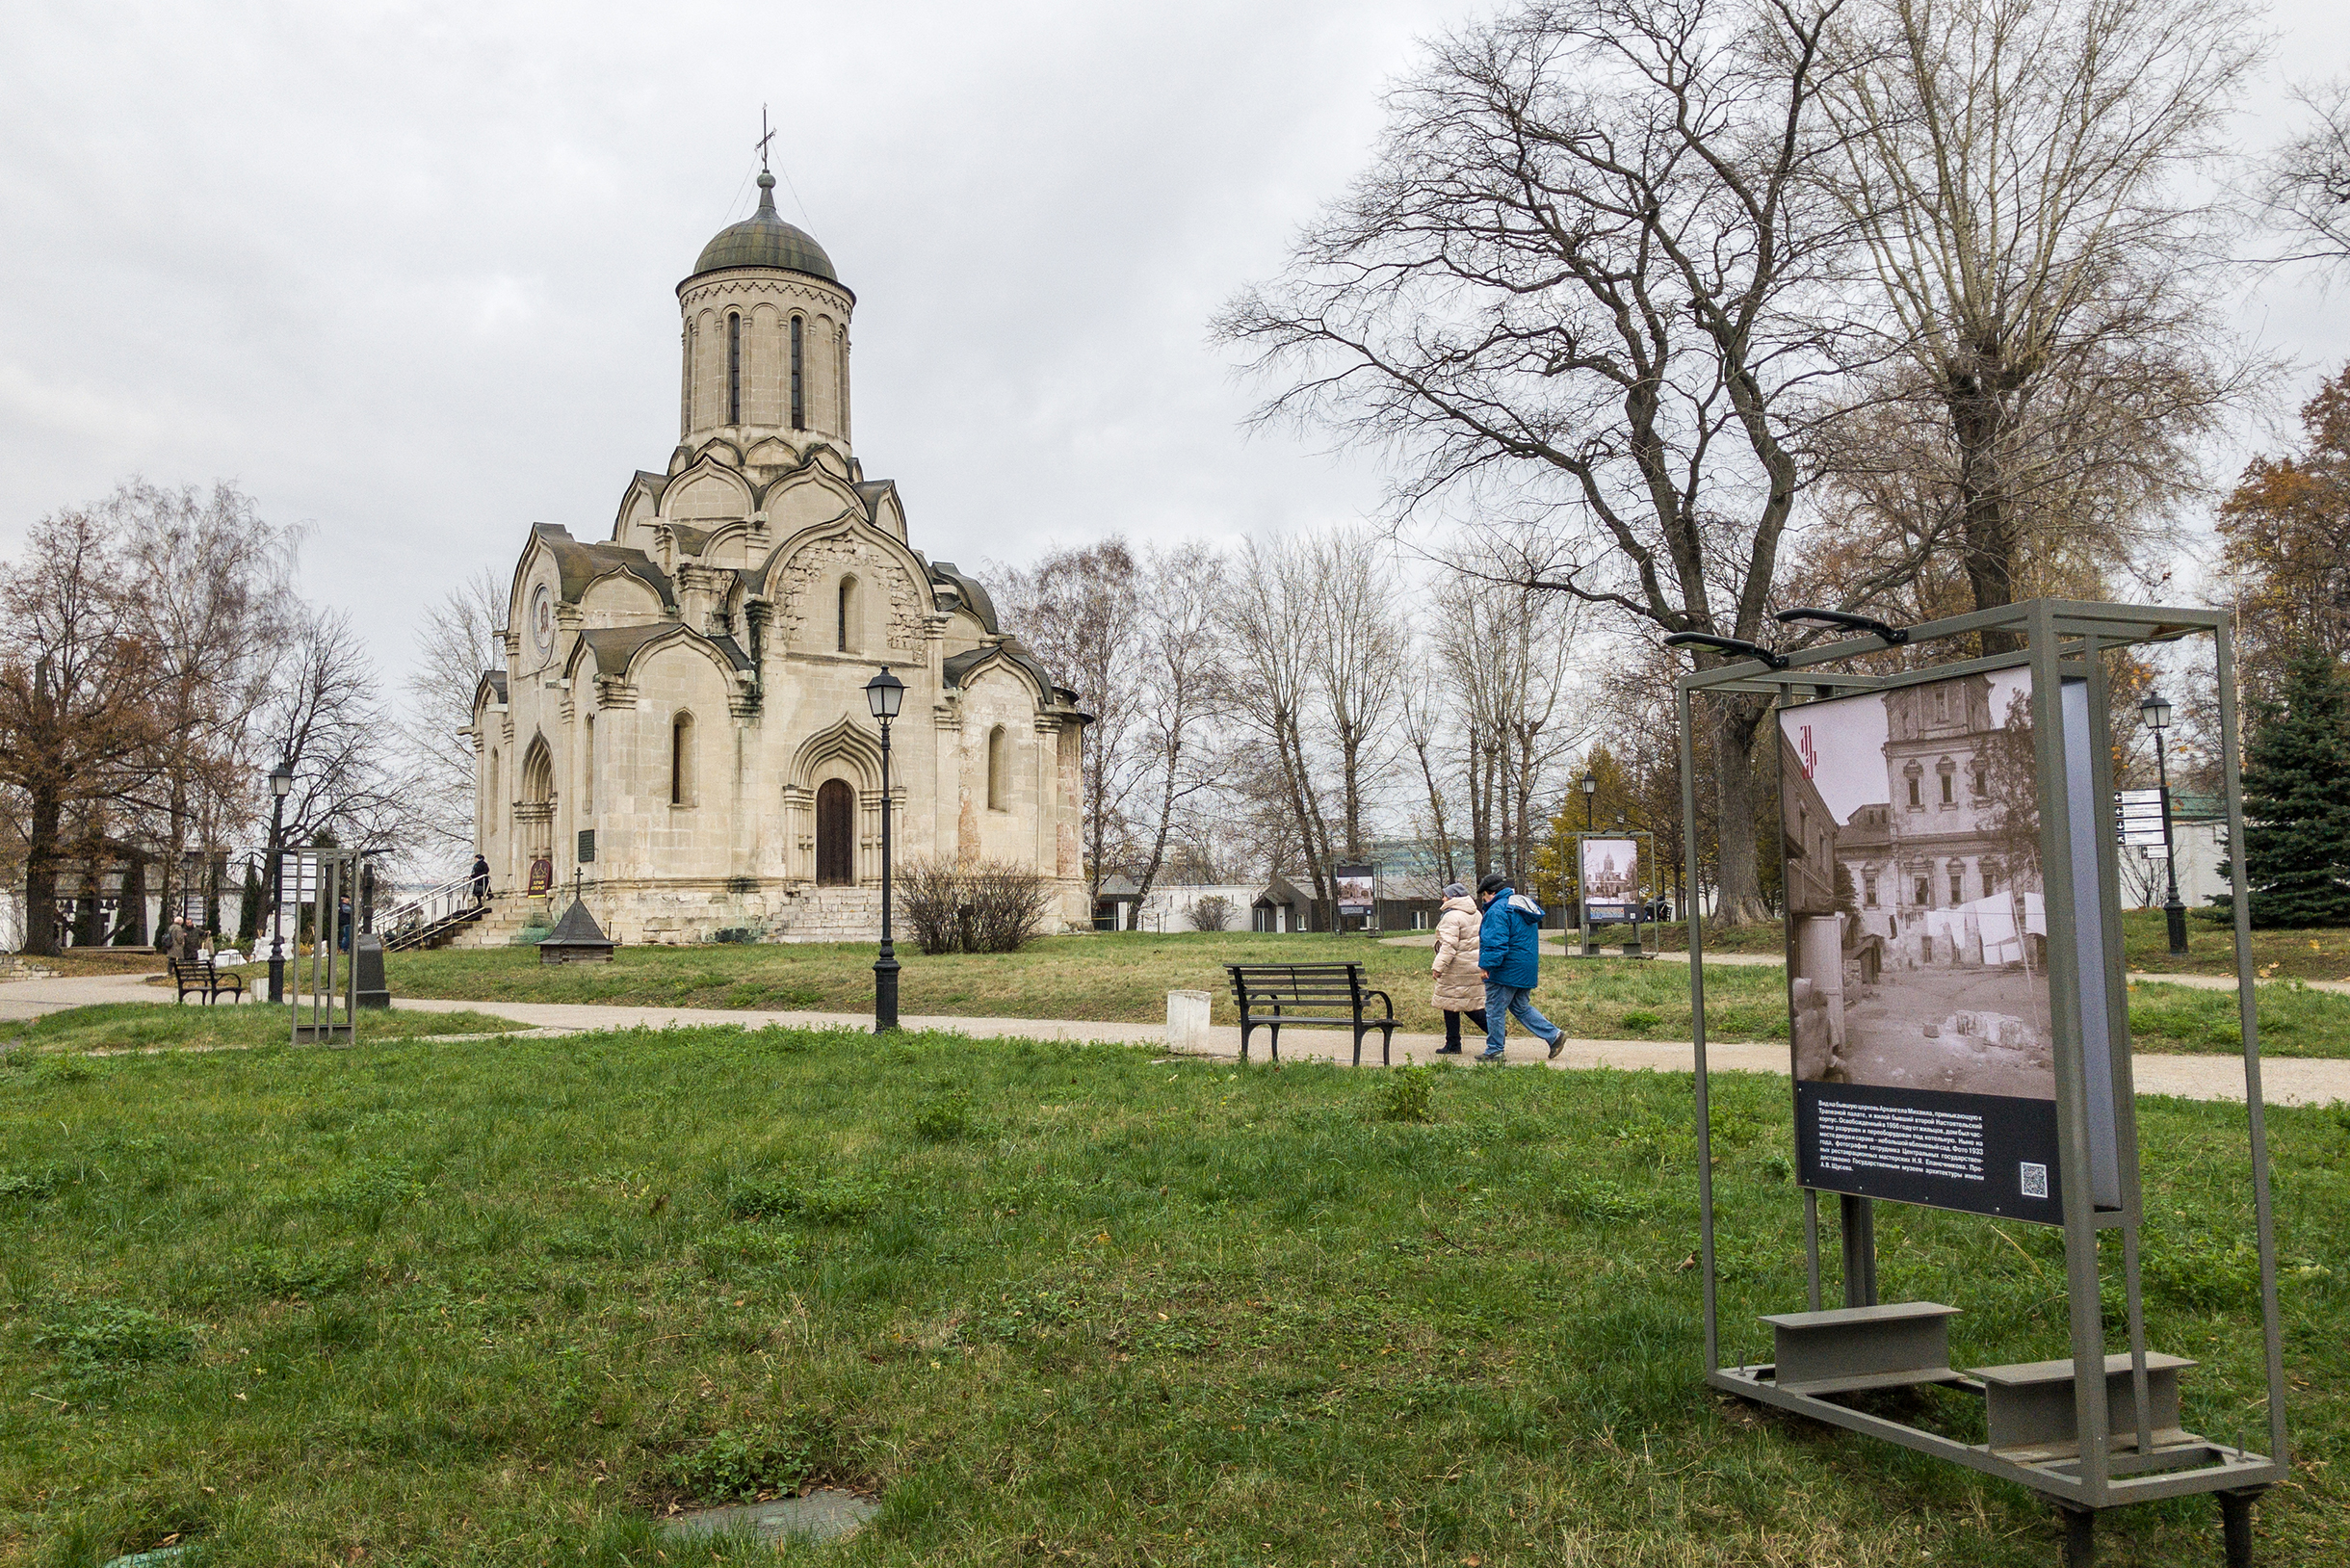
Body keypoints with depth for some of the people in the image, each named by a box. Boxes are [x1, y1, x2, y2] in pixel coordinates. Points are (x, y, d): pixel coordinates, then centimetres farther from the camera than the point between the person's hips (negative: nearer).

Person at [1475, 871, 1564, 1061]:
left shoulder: (1497, 910, -16)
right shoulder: (1522, 906, 16)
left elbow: (1495, 942, -23)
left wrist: (1486, 965, -19)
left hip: (1506, 971, -10)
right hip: (1526, 971, 10)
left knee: (1495, 1009, 0)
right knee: (1521, 1008, 18)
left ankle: (1494, 1052, 6)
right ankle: (1554, 1035, 8)